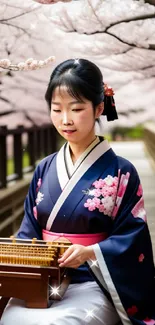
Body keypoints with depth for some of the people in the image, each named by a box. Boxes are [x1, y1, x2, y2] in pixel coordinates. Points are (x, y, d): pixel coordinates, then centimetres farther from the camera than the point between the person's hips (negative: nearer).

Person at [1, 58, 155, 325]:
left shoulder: (121, 171, -4)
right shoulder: (44, 169, 9)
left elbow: (132, 238, -7)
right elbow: (29, 231, 12)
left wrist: (90, 252, -23)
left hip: (93, 286, -4)